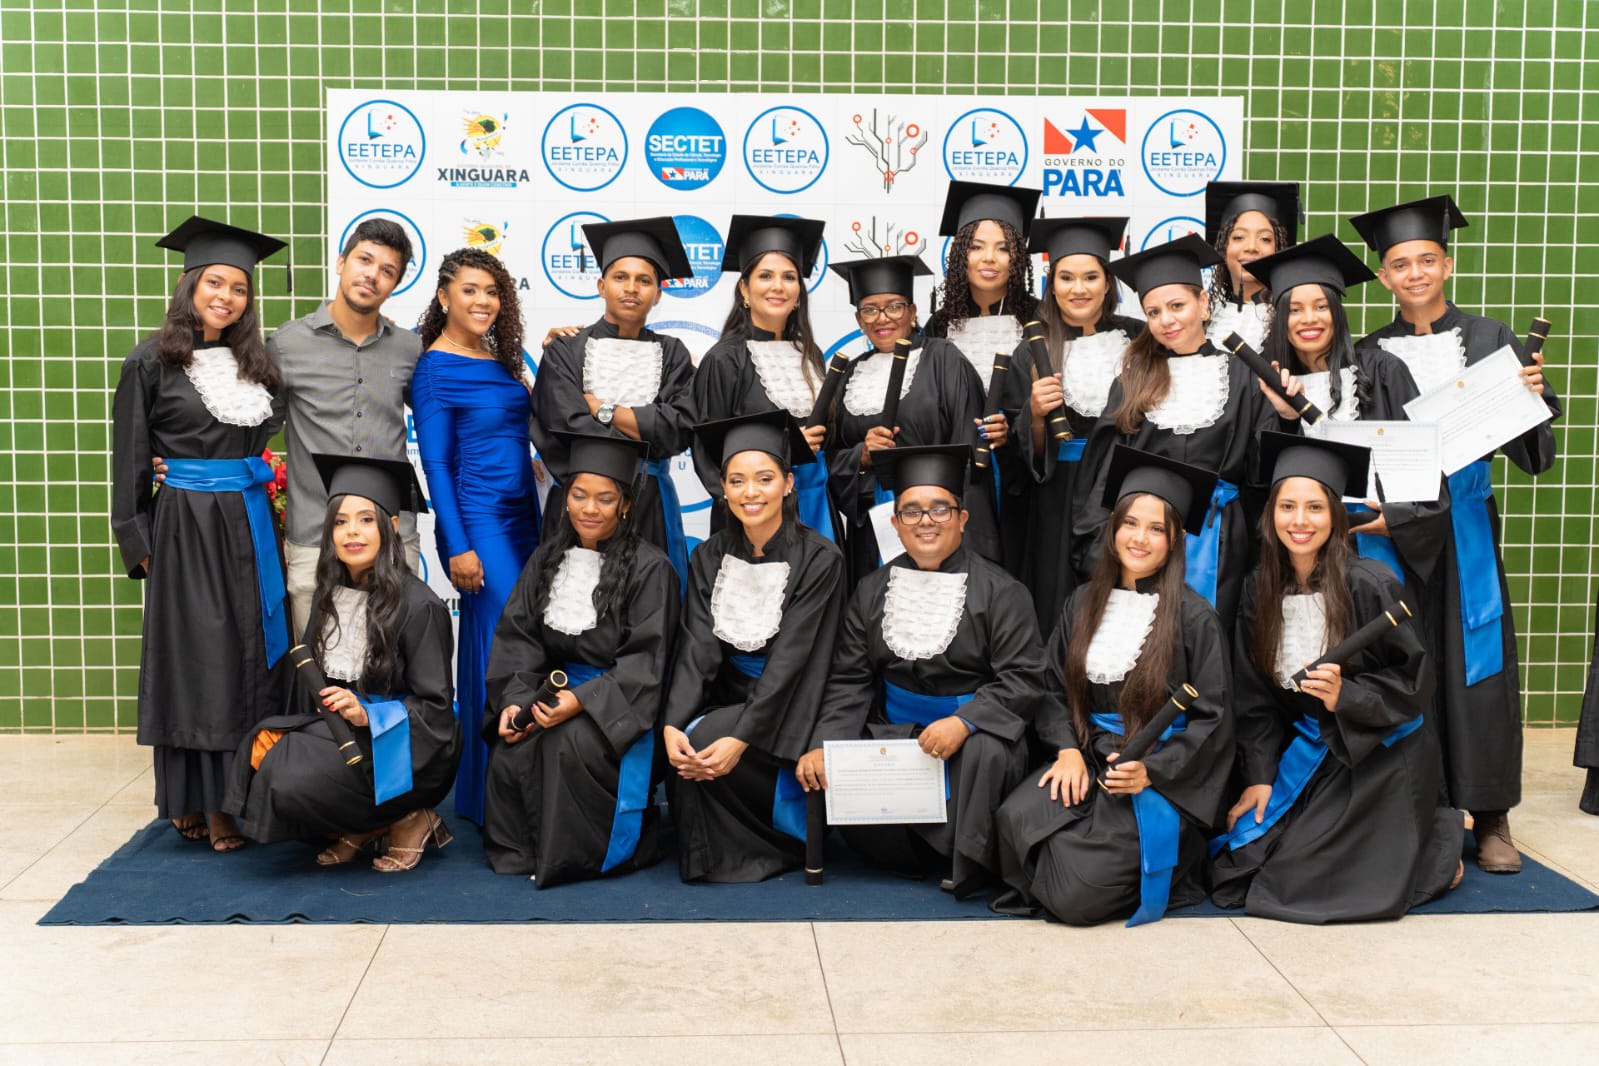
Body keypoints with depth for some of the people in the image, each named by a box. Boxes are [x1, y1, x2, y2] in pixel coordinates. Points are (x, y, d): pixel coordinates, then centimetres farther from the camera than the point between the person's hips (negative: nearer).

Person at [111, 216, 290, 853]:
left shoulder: (257, 364, 11)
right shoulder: (152, 362, -1)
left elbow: (275, 443, 18)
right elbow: (130, 460, -1)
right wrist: (137, 541, -4)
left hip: (250, 527, 4)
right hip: (184, 528, -4)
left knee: (249, 657, 5)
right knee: (193, 660, 0)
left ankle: (232, 797, 13)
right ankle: (193, 802, 9)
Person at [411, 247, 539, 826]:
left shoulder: (501, 361, 13)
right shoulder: (434, 369, -7)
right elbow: (435, 463, -10)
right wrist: (457, 546, -15)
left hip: (521, 518, 7)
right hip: (477, 523, -7)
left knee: (490, 649, 10)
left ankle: (476, 793, 19)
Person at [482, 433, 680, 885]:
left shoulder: (651, 568, -8)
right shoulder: (547, 559, 10)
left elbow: (645, 661, -13)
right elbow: (517, 636, 7)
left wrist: (582, 701, -25)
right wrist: (514, 699, -11)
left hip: (621, 706, -4)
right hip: (555, 689, 5)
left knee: (573, 743, -34)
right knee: (509, 752, -25)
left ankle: (577, 854, -13)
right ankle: (519, 849, -4)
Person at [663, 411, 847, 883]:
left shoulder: (818, 559, -12)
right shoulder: (709, 558, 2)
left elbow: (789, 658, -18)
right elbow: (697, 648, -7)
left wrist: (739, 739, -27)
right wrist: (672, 724, -24)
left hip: (789, 707, -5)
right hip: (727, 695, 5)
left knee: (703, 745, -25)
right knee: (684, 745, -23)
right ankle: (709, 856, 0)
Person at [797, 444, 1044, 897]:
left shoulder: (999, 591, -4)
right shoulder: (872, 591, 9)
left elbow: (1021, 679, -11)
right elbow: (849, 681, 6)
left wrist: (963, 722, -28)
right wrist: (822, 744, -10)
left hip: (974, 736, -3)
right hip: (892, 733, 4)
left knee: (984, 752, -37)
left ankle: (967, 861, -15)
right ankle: (933, 857, -4)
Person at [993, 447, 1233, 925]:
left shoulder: (1194, 617, -4)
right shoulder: (1084, 602, 9)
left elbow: (1212, 717, -4)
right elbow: (1055, 688, 12)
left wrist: (1151, 772, -16)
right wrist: (1068, 749, -7)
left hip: (1161, 779, -4)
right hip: (1088, 758, 4)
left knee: (1077, 896, -21)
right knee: (1015, 819, -28)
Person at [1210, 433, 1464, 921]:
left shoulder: (1371, 585, -17)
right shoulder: (1259, 589, -1)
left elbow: (1414, 681, -10)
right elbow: (1254, 697, 3)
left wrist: (1344, 696, -26)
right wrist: (1260, 776, -4)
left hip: (1380, 756, -6)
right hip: (1308, 749, 6)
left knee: (1304, 878, -16)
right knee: (1240, 860, -2)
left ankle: (1438, 840, 12)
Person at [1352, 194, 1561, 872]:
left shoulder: (1489, 341, 6)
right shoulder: (1367, 355, 8)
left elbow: (1528, 443, 4)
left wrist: (1531, 399, -15)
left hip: (1464, 523, 0)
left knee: (1474, 660, 0)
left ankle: (1490, 820, 10)